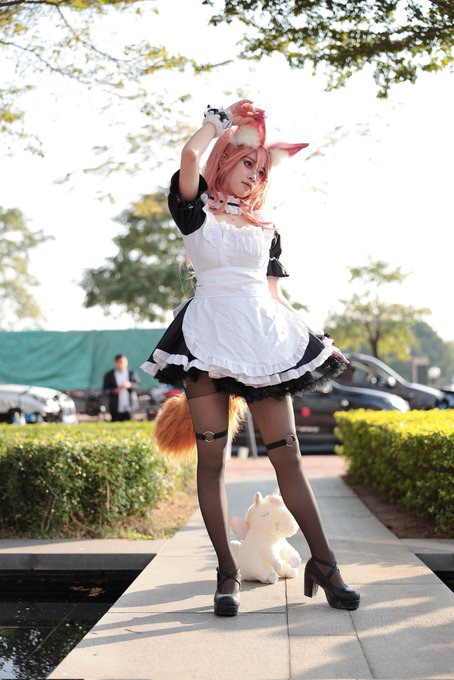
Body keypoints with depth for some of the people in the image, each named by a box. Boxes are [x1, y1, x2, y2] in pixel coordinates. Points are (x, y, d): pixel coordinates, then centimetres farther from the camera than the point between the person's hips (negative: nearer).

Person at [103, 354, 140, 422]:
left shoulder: (132, 373, 9)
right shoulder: (109, 375, 5)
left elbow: (138, 384, 1)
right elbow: (105, 389, 2)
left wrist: (130, 385, -19)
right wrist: (114, 390, -16)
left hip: (129, 407, 1)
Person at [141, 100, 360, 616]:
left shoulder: (263, 226, 20)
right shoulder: (195, 210, 7)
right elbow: (190, 154, -12)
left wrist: (298, 341, 11)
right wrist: (221, 119, 3)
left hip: (264, 337, 3)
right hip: (209, 336, -3)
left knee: (287, 455, 0)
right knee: (211, 457, -3)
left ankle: (323, 563, 6)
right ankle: (227, 573, 4)